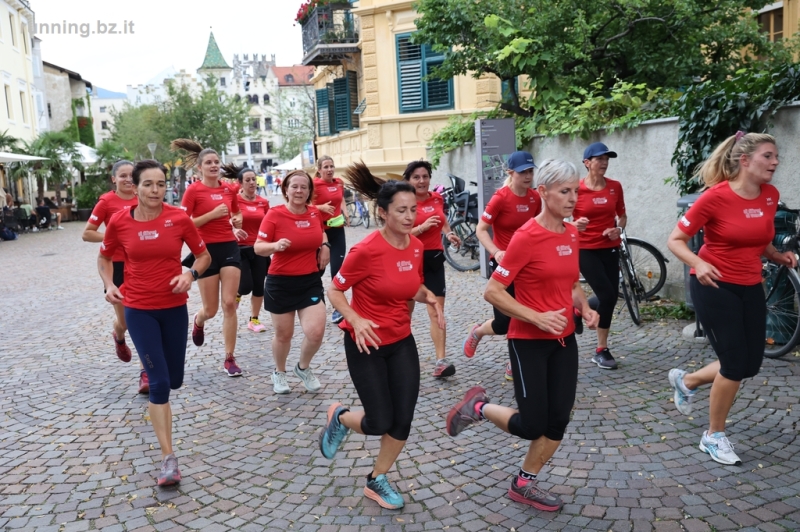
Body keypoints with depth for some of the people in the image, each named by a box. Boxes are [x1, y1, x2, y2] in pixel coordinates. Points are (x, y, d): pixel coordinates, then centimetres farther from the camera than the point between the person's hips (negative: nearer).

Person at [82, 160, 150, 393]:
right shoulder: (106, 201, -7)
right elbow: (86, 234, -6)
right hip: (118, 266, -2)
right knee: (125, 321, 8)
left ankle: (146, 371, 6)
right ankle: (119, 338, 46)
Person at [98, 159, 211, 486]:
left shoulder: (179, 218, -9)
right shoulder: (119, 221, -7)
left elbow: (204, 255, 3)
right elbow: (104, 258, 10)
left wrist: (190, 275, -17)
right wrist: (109, 286, -8)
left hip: (174, 307, 2)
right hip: (138, 309, -1)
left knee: (174, 381, 12)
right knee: (159, 382, -8)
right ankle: (168, 458, 1)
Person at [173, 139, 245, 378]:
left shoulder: (229, 190, 7)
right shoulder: (193, 190, -8)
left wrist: (237, 223, 3)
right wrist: (212, 214, -19)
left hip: (230, 247, 4)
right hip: (206, 250, -3)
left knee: (229, 304, -2)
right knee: (211, 309, 5)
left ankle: (229, 358, 7)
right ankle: (198, 321, 45)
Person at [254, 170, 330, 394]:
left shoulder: (315, 213, 1)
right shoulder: (274, 214, -12)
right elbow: (258, 247, -14)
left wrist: (325, 246, 4)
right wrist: (275, 245, -33)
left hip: (311, 281, 3)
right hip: (281, 283, -3)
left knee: (316, 332, -8)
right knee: (283, 334, 10)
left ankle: (303, 367, 23)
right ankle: (279, 373, 38)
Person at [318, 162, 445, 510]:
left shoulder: (416, 246, -3)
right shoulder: (366, 250, -23)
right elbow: (334, 291, -13)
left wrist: (430, 299, -8)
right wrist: (356, 321, -29)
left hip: (402, 342, 6)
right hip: (367, 343, -6)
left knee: (403, 420, 5)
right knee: (380, 423, 0)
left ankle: (377, 481, 29)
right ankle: (340, 418, 34)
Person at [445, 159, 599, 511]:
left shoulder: (572, 234, 5)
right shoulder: (526, 237, -18)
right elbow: (492, 292, -18)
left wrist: (585, 308, 0)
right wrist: (537, 317, -24)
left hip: (564, 340, 7)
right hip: (529, 341, -7)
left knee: (558, 421, 8)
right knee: (532, 426, -2)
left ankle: (523, 485, 27)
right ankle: (478, 407, 24)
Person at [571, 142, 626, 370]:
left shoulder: (615, 187, 2)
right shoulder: (576, 189, -11)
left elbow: (622, 215, 14)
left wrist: (619, 229, -6)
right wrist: (576, 225, -27)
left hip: (610, 249, 5)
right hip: (586, 250, -5)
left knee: (611, 297, 7)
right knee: (607, 296, -12)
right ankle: (602, 350, 8)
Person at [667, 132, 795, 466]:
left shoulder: (771, 196, 3)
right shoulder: (716, 196, -16)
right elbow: (675, 241, -13)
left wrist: (779, 256, -1)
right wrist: (698, 264, -31)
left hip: (750, 287, 7)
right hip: (714, 286, -7)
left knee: (751, 365, 9)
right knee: (735, 365, -4)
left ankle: (686, 381, 35)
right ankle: (714, 437, 17)